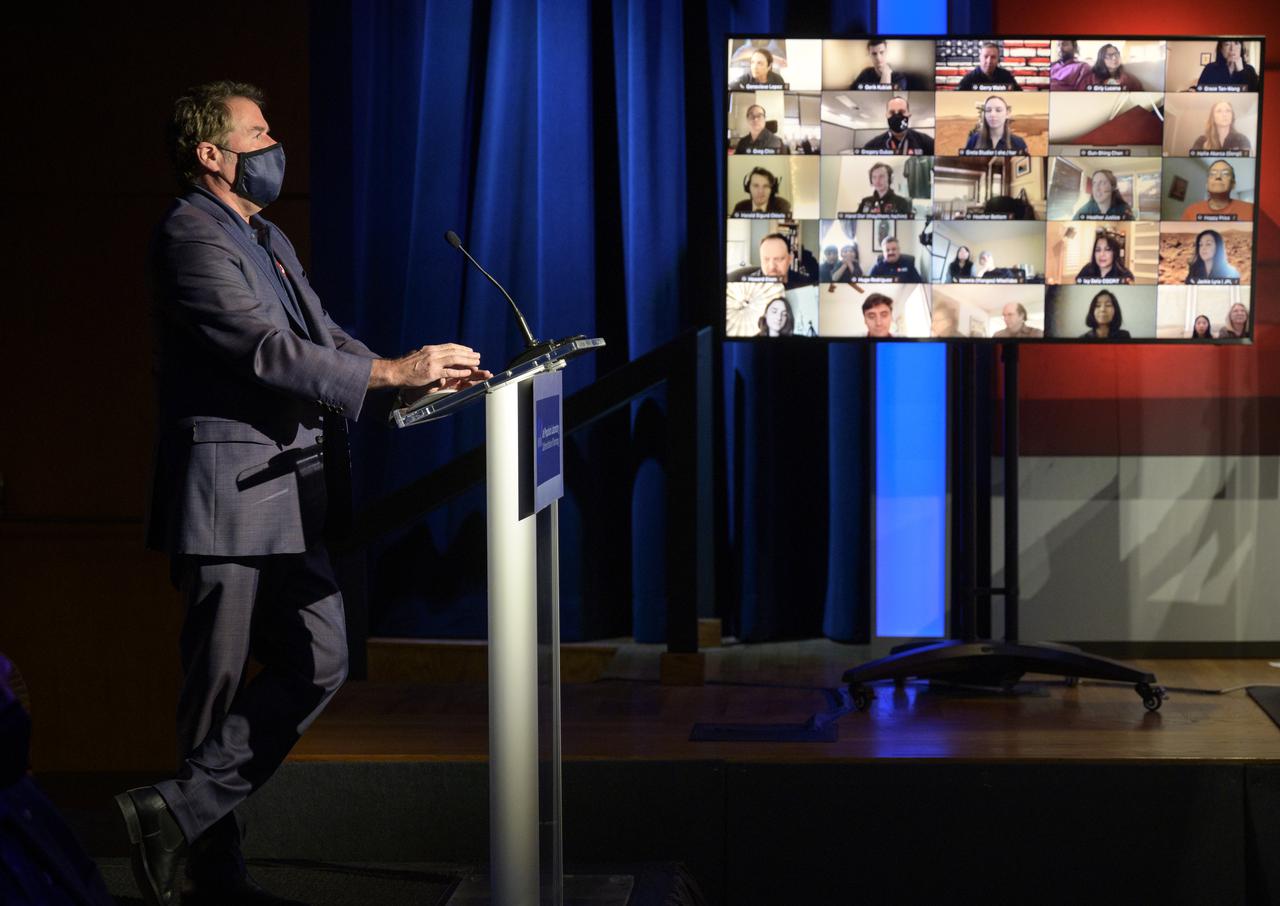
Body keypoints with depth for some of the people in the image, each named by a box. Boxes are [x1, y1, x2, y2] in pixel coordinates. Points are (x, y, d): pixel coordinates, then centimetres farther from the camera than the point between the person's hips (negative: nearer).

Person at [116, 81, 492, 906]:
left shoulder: (269, 240, 19)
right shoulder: (191, 237, -12)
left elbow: (323, 338, 16)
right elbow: (264, 349, -22)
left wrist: (425, 375, 0)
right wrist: (395, 372, -23)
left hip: (291, 497, 9)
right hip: (229, 496, -9)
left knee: (320, 664, 6)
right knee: (221, 684, -1)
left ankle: (181, 812, 9)